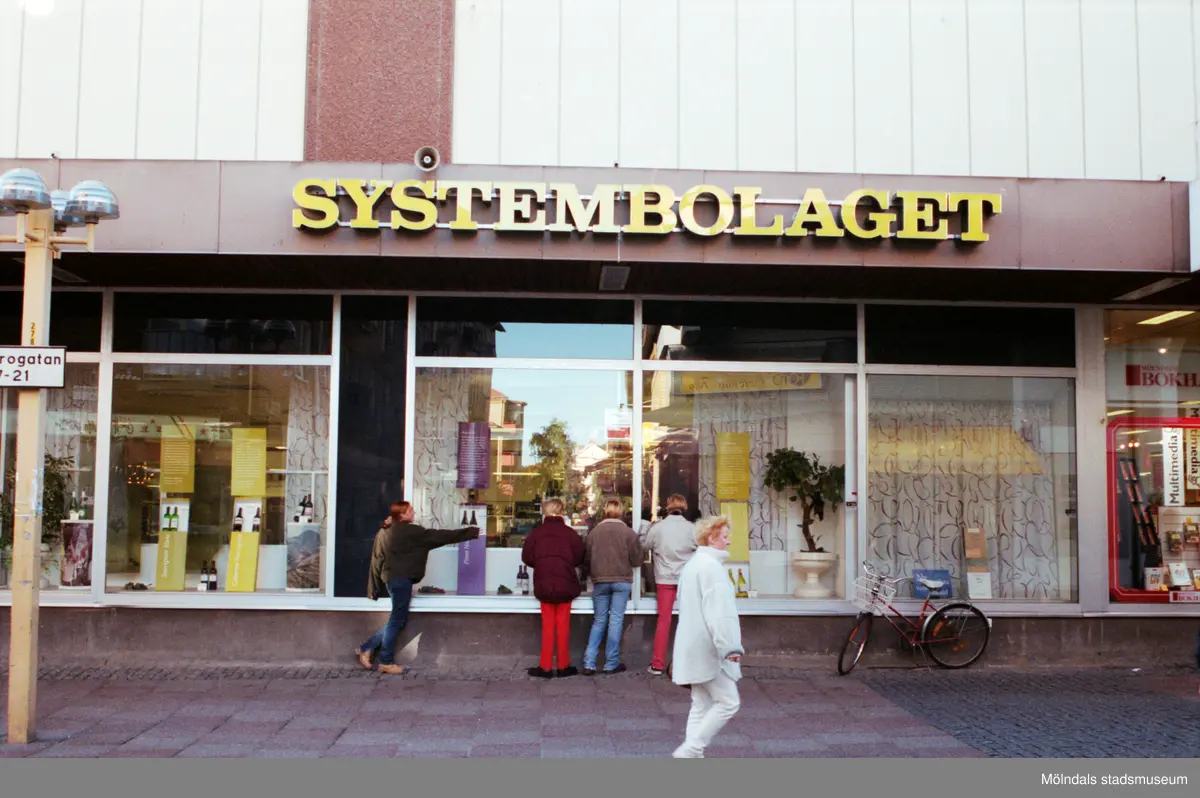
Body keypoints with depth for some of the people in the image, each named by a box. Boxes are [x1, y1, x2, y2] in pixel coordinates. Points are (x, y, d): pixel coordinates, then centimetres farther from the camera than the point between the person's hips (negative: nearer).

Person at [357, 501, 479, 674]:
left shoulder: (383, 532, 11)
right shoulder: (409, 531, -11)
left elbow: (377, 561, 12)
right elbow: (438, 536, -11)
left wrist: (374, 589, 16)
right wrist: (470, 532, -8)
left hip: (390, 577, 8)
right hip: (401, 578, -8)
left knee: (399, 619, 14)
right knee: (397, 619, 0)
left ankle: (366, 648, 13)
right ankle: (386, 662, 6)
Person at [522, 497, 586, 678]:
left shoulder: (536, 533, -4)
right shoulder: (570, 533, -8)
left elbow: (526, 557, -3)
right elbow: (580, 557, -6)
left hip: (544, 584, 1)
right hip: (565, 583, -1)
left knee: (548, 626, 9)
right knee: (563, 625, 8)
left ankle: (546, 666, 9)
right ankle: (563, 666, 12)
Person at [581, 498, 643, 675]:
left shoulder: (594, 532, 0)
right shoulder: (628, 533, -5)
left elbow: (586, 559, 7)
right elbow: (636, 560, -1)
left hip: (600, 581, 2)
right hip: (622, 581, -2)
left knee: (599, 621, 10)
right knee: (616, 620, 3)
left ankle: (589, 663, 3)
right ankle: (611, 663, 5)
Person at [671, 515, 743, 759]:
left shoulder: (692, 564, 18)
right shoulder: (712, 566, -15)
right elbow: (719, 612, -23)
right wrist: (731, 647, -23)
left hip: (693, 649, 10)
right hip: (708, 649, -10)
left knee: (701, 705, 12)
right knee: (728, 702, -5)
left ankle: (693, 756, 12)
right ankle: (689, 751, -7)